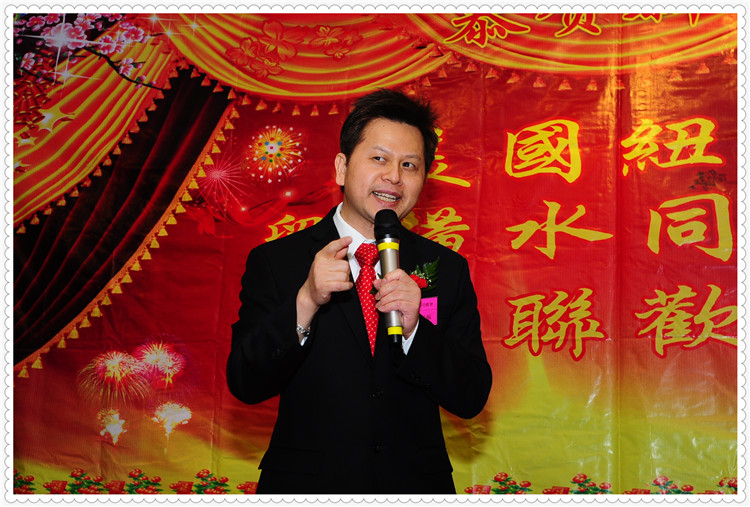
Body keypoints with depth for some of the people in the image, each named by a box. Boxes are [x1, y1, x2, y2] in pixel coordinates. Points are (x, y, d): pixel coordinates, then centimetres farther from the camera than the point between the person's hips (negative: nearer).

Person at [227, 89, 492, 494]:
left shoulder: (448, 270, -1)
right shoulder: (274, 261, -6)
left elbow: (472, 399, -6)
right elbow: (244, 385, -13)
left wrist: (414, 330, -22)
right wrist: (304, 303, -26)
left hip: (417, 482, 2)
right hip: (307, 483, -1)